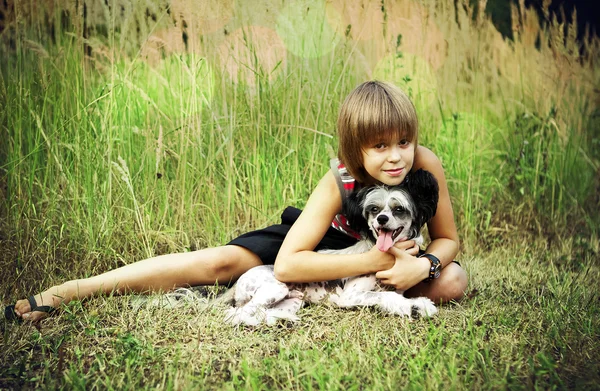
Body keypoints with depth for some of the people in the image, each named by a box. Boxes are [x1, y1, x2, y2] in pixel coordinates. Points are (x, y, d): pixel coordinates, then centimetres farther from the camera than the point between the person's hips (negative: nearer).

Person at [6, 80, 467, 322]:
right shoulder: (339, 181, -33)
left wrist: (422, 265, -38)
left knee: (453, 280, -26)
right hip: (325, 239, -3)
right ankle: (69, 290, -19)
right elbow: (286, 264, -38)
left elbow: (448, 239, -14)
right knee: (224, 261, -24)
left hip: (384, 252, 3)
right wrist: (372, 262, -46)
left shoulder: (425, 164, -29)